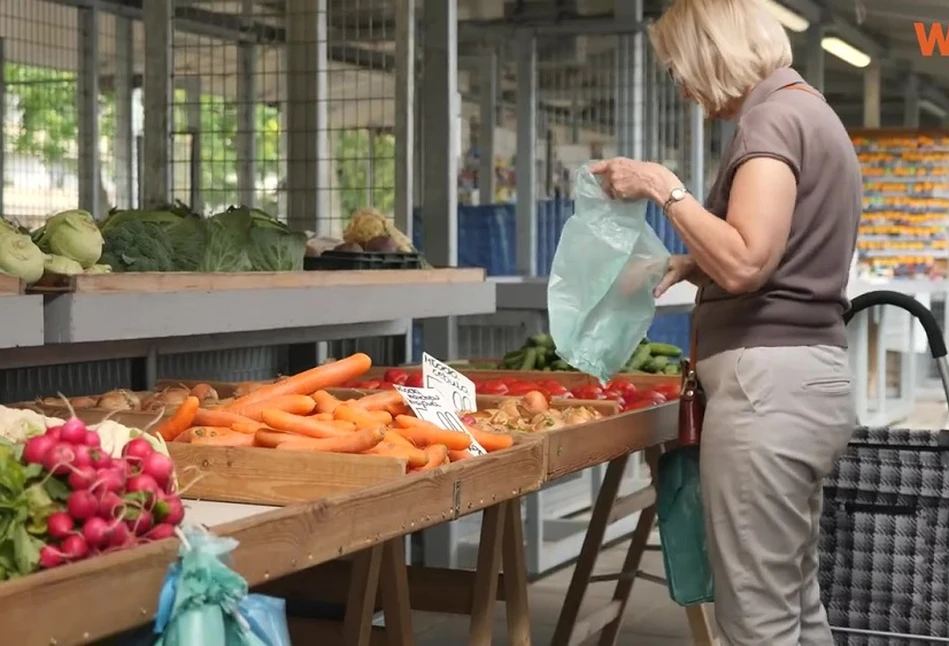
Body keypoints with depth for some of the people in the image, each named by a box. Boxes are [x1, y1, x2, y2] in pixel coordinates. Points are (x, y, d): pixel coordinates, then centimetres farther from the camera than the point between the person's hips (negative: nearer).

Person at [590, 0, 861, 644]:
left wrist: (665, 187, -14)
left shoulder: (774, 116, -11)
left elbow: (744, 264, -23)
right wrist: (690, 267, 13)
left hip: (768, 383, -11)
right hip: (811, 376, 11)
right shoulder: (809, 111, 20)